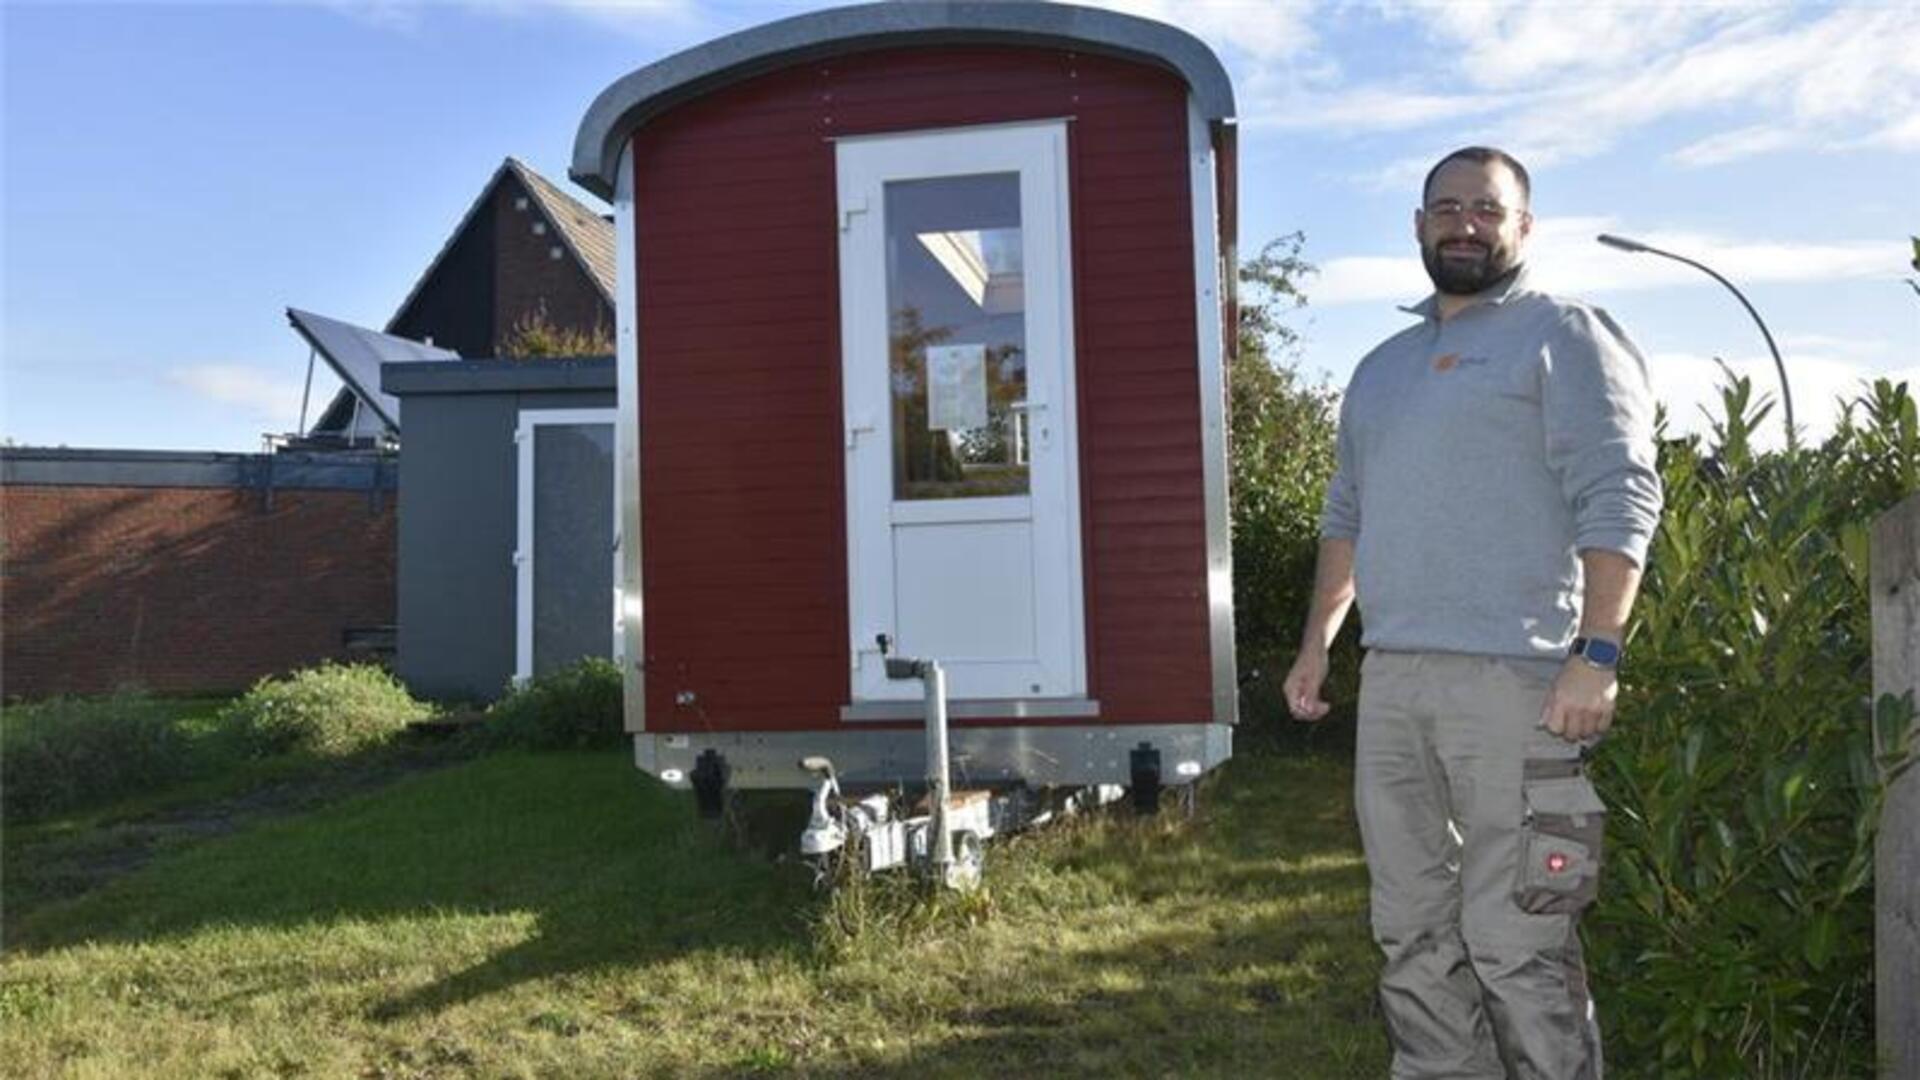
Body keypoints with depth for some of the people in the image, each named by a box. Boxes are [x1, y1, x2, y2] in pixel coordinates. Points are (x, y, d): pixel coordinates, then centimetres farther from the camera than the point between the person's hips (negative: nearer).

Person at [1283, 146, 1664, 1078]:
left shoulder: (1564, 337, 1)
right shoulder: (1382, 367, 22)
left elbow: (1618, 500, -9)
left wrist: (1596, 653, -18)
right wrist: (1317, 641, 20)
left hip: (1513, 678, -7)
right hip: (1390, 679, 7)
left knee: (1513, 940, -6)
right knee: (1412, 933, 11)